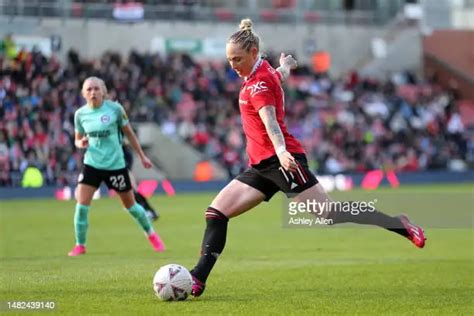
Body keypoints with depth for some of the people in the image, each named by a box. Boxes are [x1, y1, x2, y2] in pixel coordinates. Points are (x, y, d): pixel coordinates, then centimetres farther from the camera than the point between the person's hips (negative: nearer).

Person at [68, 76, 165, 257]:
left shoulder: (115, 109, -9)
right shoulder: (80, 114, -3)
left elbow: (129, 133, 3)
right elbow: (77, 140, 11)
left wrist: (142, 156, 8)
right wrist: (80, 144, -14)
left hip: (115, 165, -2)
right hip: (91, 164, 2)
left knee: (130, 204, 10)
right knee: (81, 205, -11)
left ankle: (151, 235, 34)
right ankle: (80, 246, 3)